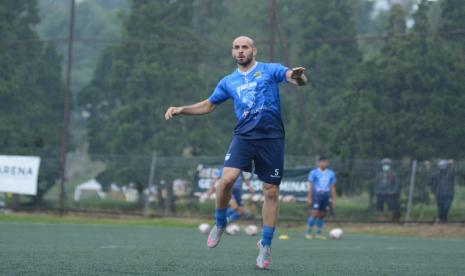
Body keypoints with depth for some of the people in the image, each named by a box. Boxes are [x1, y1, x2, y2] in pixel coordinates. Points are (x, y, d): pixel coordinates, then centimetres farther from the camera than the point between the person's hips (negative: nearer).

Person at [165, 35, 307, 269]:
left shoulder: (270, 70, 6)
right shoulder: (229, 82, 17)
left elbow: (298, 80, -8)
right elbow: (208, 105, 27)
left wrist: (298, 76, -33)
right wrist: (181, 110, 13)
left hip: (271, 138, -2)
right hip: (244, 136, 2)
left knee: (271, 191, 0)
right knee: (227, 178, -21)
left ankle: (265, 245, 10)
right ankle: (220, 224, 4)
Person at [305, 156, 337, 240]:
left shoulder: (331, 173, 13)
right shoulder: (314, 173, 2)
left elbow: (332, 187, 15)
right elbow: (310, 186, 0)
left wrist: (334, 199, 11)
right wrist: (309, 198, -7)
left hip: (326, 196, 4)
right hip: (317, 195, -4)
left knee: (322, 215, 4)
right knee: (315, 214, -12)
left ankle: (318, 233, 12)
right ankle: (308, 232, -3)